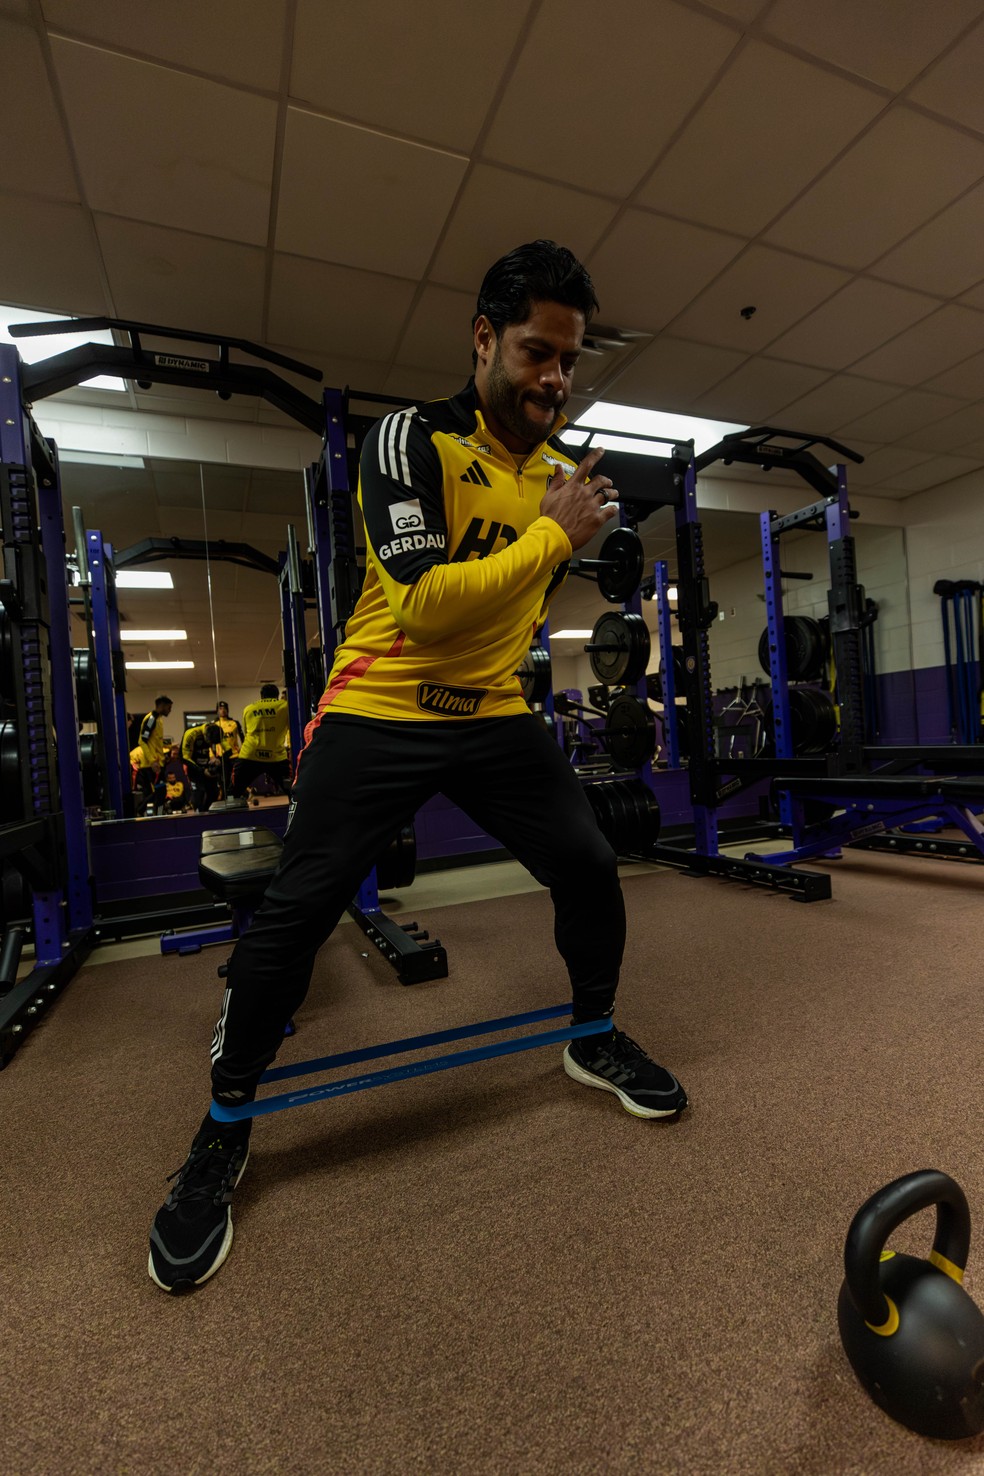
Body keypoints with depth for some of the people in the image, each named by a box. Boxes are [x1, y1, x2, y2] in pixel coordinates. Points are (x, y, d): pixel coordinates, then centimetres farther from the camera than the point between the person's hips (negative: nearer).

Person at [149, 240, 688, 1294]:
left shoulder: (559, 469, 11)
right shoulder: (412, 440, -10)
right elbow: (425, 604, -24)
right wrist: (553, 533, -17)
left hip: (494, 715, 6)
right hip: (380, 712, -5)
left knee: (589, 868, 2)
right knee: (296, 912, -7)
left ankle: (594, 1039, 31)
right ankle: (222, 1134, 19)